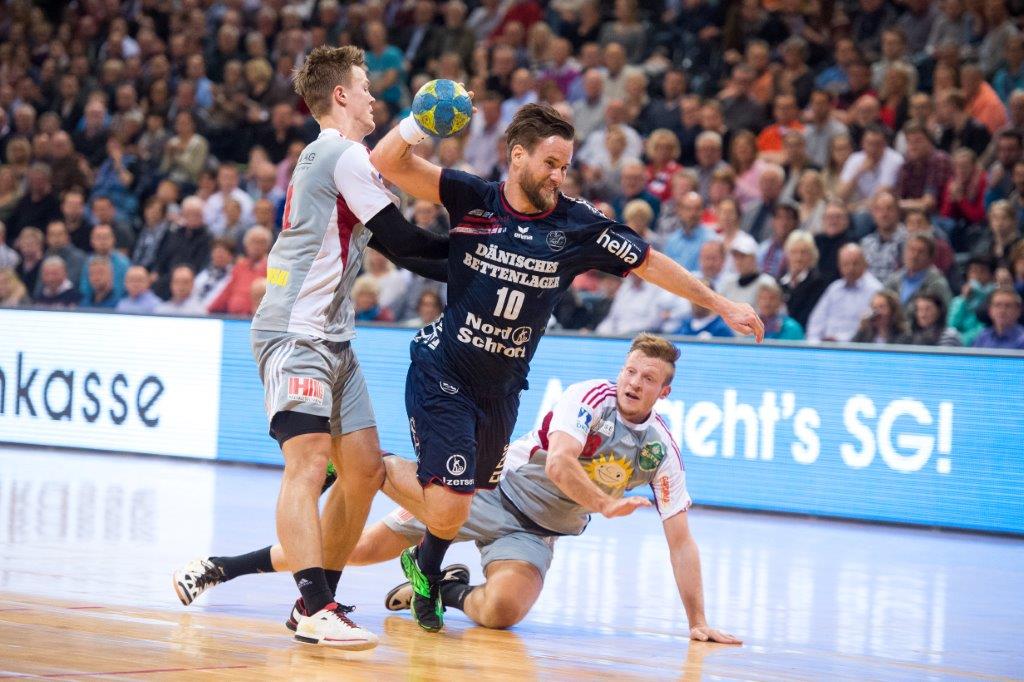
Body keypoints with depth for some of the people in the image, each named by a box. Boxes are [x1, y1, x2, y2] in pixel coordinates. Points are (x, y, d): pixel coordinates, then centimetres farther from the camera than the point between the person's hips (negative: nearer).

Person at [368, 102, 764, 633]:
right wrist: (414, 126, -33)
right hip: (442, 375, -4)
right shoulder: (472, 199, -9)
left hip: (501, 390, 4)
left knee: (454, 507, 11)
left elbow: (650, 264, 7)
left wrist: (721, 305, 11)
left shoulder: (578, 225, -3)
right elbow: (386, 163, -14)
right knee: (448, 508, -16)